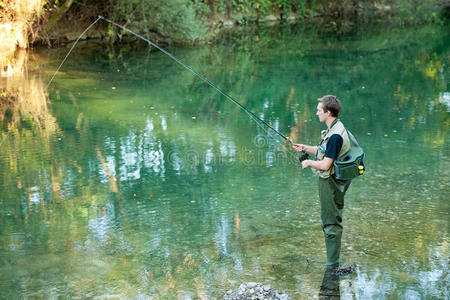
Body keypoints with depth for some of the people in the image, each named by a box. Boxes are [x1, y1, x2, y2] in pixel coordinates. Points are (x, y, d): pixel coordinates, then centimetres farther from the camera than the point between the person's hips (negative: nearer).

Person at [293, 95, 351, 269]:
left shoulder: (335, 136, -25)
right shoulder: (332, 130, 8)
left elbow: (325, 164, -25)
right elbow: (324, 151, 20)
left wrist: (309, 163, -8)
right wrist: (305, 148, 8)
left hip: (331, 183, -11)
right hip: (328, 181, 11)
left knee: (332, 224, -2)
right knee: (327, 221, 19)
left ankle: (332, 266, 7)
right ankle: (332, 262, 30)